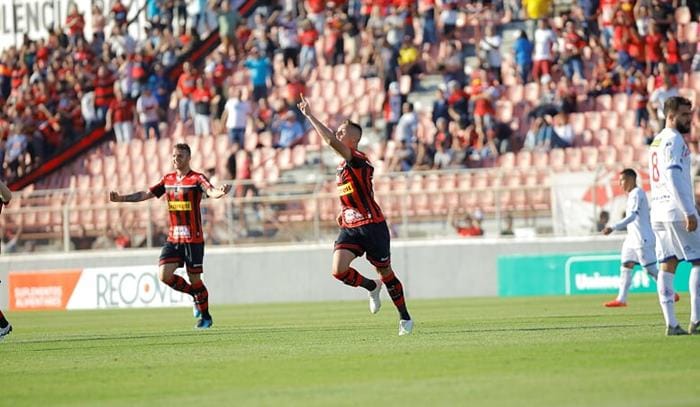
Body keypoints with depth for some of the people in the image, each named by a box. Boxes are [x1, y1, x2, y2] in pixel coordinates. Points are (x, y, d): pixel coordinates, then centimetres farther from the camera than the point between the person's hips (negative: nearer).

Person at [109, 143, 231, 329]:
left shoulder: (197, 179, -8)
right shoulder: (168, 179, 10)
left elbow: (211, 191, -26)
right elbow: (147, 194, 14)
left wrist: (220, 192, -50)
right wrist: (122, 198, 5)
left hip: (193, 238, -5)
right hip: (173, 237, 5)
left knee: (194, 278, -1)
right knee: (164, 275, -7)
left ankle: (206, 317, 17)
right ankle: (194, 294, 18)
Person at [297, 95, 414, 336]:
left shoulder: (359, 160, -15)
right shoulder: (343, 166, 12)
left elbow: (331, 141, -30)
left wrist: (309, 116, -28)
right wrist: (342, 212, 13)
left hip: (372, 225, -7)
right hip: (349, 227, 7)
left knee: (385, 272, 4)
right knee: (338, 270, -13)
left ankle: (405, 318, 20)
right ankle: (372, 287, 15)